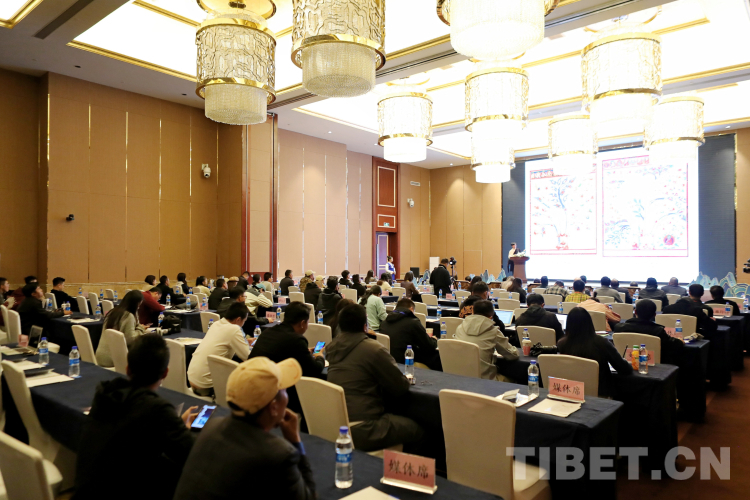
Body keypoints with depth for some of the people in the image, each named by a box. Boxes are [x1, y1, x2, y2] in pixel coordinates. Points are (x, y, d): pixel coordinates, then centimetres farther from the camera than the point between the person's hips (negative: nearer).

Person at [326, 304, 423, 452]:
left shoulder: (333, 347, 5)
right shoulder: (373, 348, -16)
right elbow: (401, 388, -6)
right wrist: (403, 379, 14)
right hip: (362, 430, -8)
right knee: (417, 429, 10)